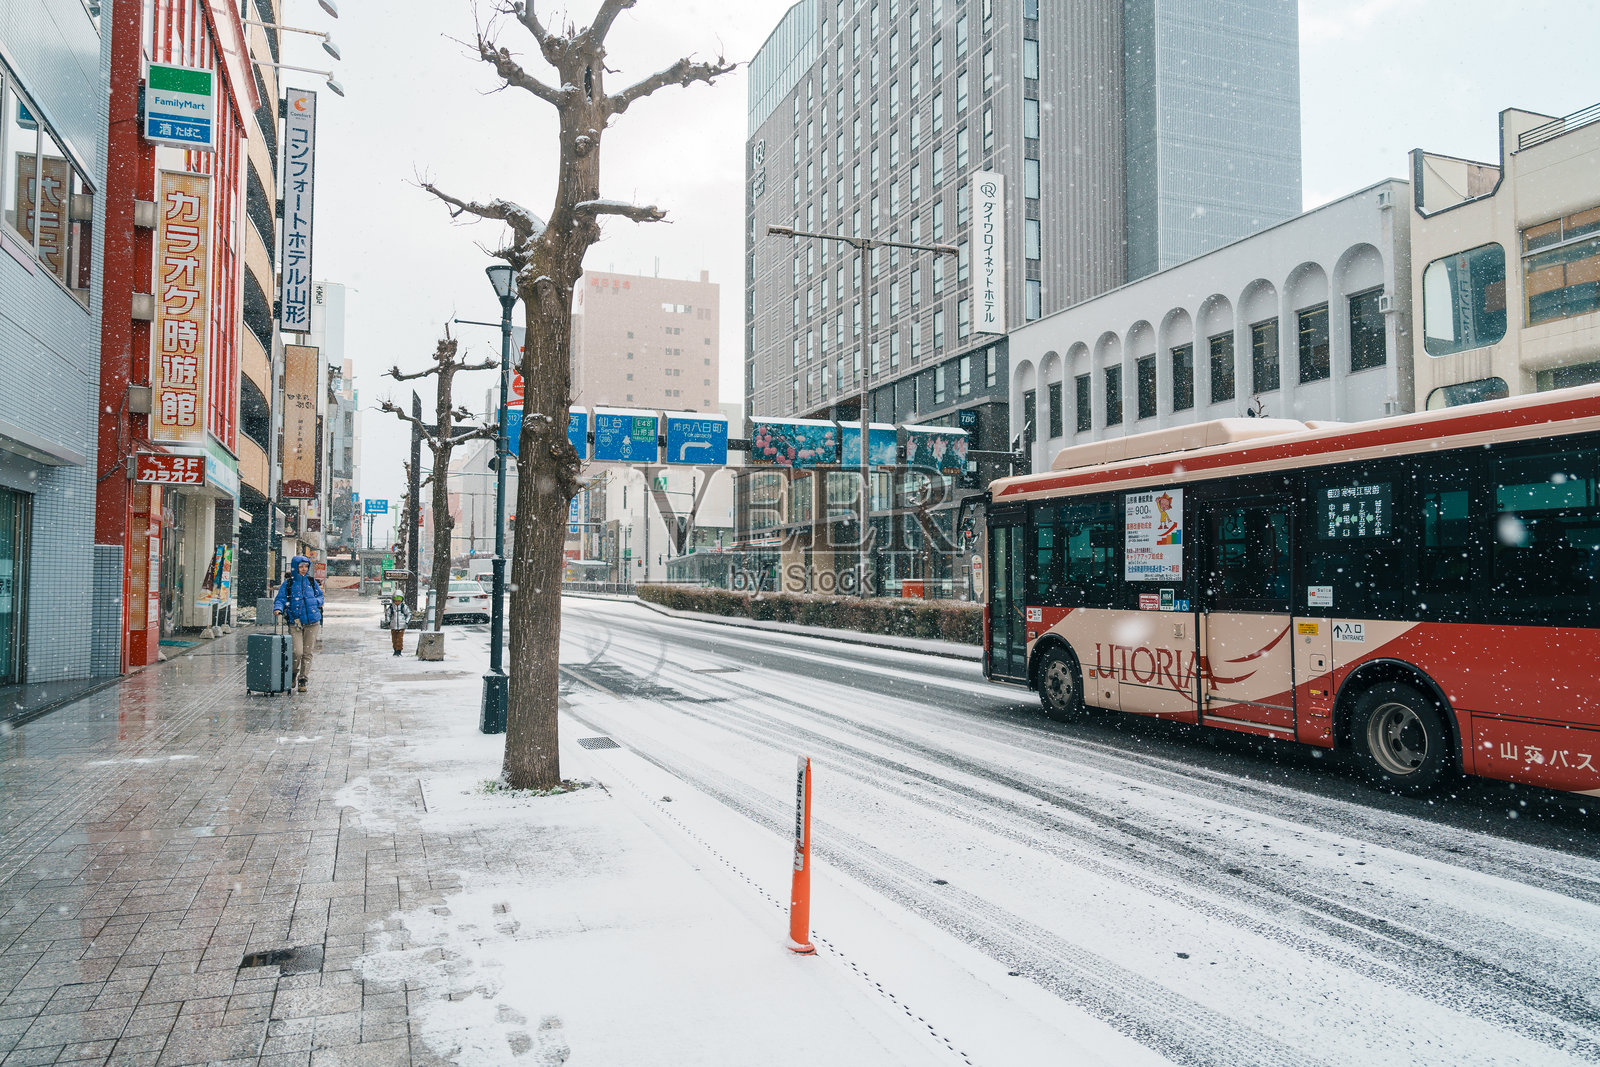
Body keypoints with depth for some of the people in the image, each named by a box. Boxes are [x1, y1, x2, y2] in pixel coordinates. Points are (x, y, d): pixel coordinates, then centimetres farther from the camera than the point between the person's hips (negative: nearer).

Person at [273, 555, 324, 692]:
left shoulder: (312, 582, 10)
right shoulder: (288, 583, 3)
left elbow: (320, 597, 17)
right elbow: (280, 599, -1)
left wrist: (314, 602, -4)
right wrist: (278, 608, -21)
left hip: (312, 622, 2)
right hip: (295, 623, -2)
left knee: (307, 653, 4)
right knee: (297, 652, -11)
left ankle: (303, 680, 14)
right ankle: (293, 674, 16)